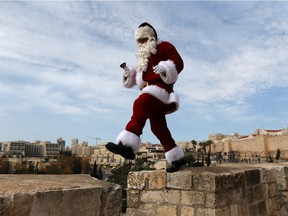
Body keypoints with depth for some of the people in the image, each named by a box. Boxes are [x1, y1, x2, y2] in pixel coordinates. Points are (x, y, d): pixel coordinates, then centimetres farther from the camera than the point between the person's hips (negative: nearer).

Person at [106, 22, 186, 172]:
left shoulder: (164, 47, 6)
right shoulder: (144, 55, 30)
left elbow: (178, 62, -8)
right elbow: (140, 76, 28)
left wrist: (166, 67, -28)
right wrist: (129, 72, 8)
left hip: (160, 87, -8)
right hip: (150, 91, 9)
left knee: (140, 105, -34)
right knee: (158, 126, 4)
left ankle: (127, 145, -47)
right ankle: (177, 158, 13)